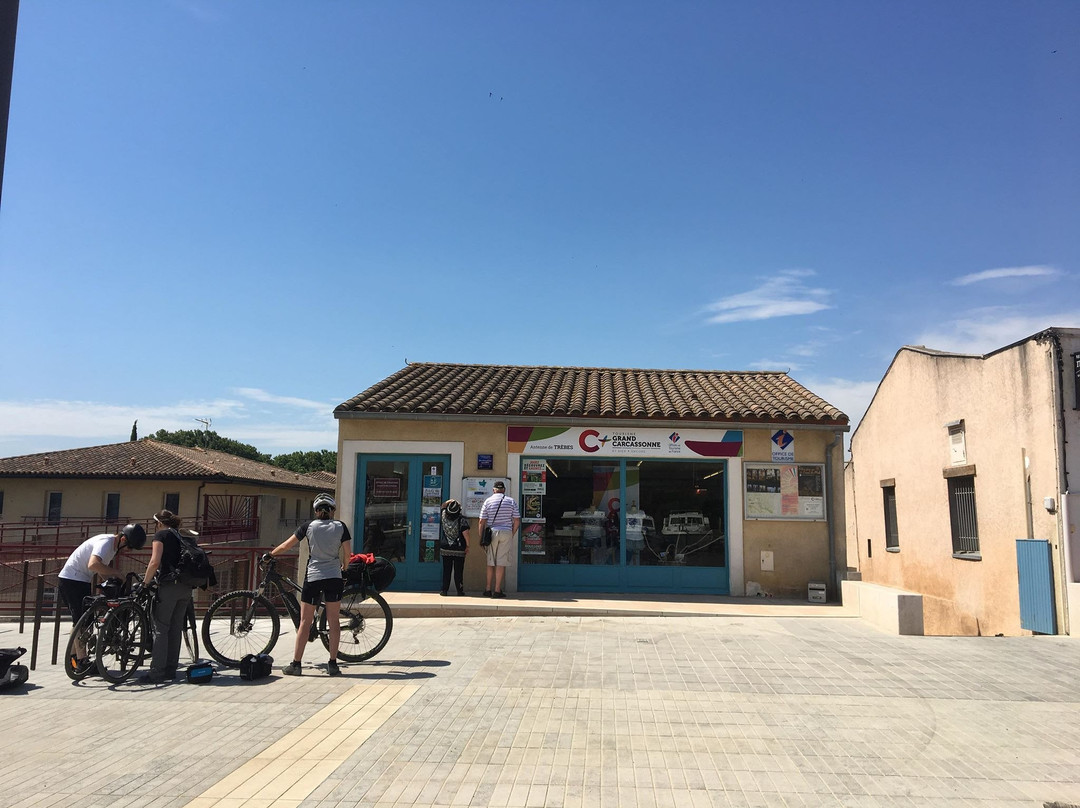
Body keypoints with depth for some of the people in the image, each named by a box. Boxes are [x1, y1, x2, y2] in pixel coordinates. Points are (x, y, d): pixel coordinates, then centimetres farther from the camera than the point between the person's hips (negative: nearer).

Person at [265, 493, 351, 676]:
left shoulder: (309, 526, 1)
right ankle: (333, 664, 7)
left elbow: (285, 546, 6)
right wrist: (344, 568, 18)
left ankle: (295, 664, 10)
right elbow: (347, 553, -1)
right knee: (334, 621, 6)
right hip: (334, 578, 1)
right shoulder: (340, 526, 2)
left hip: (313, 577, 0)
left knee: (305, 622, 6)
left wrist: (270, 554, 22)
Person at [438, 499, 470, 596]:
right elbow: (465, 533, -17)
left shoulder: (444, 517, -3)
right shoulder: (462, 520, -12)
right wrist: (467, 545, -8)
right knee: (458, 571, 4)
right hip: (459, 551, -2)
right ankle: (460, 590, 7)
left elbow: (443, 507, 18)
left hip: (445, 550, 2)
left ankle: (444, 590, 7)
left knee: (446, 570, 8)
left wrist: (449, 502, 9)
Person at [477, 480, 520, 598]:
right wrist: (512, 534, 11)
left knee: (490, 562, 10)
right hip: (506, 532, -1)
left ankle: (488, 589, 13)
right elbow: (517, 521, 1)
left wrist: (481, 537, 8)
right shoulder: (511, 501, 5)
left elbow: (482, 521, 1)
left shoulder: (488, 501, 4)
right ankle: (497, 590, 1)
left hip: (492, 532, 1)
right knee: (501, 562, 0)